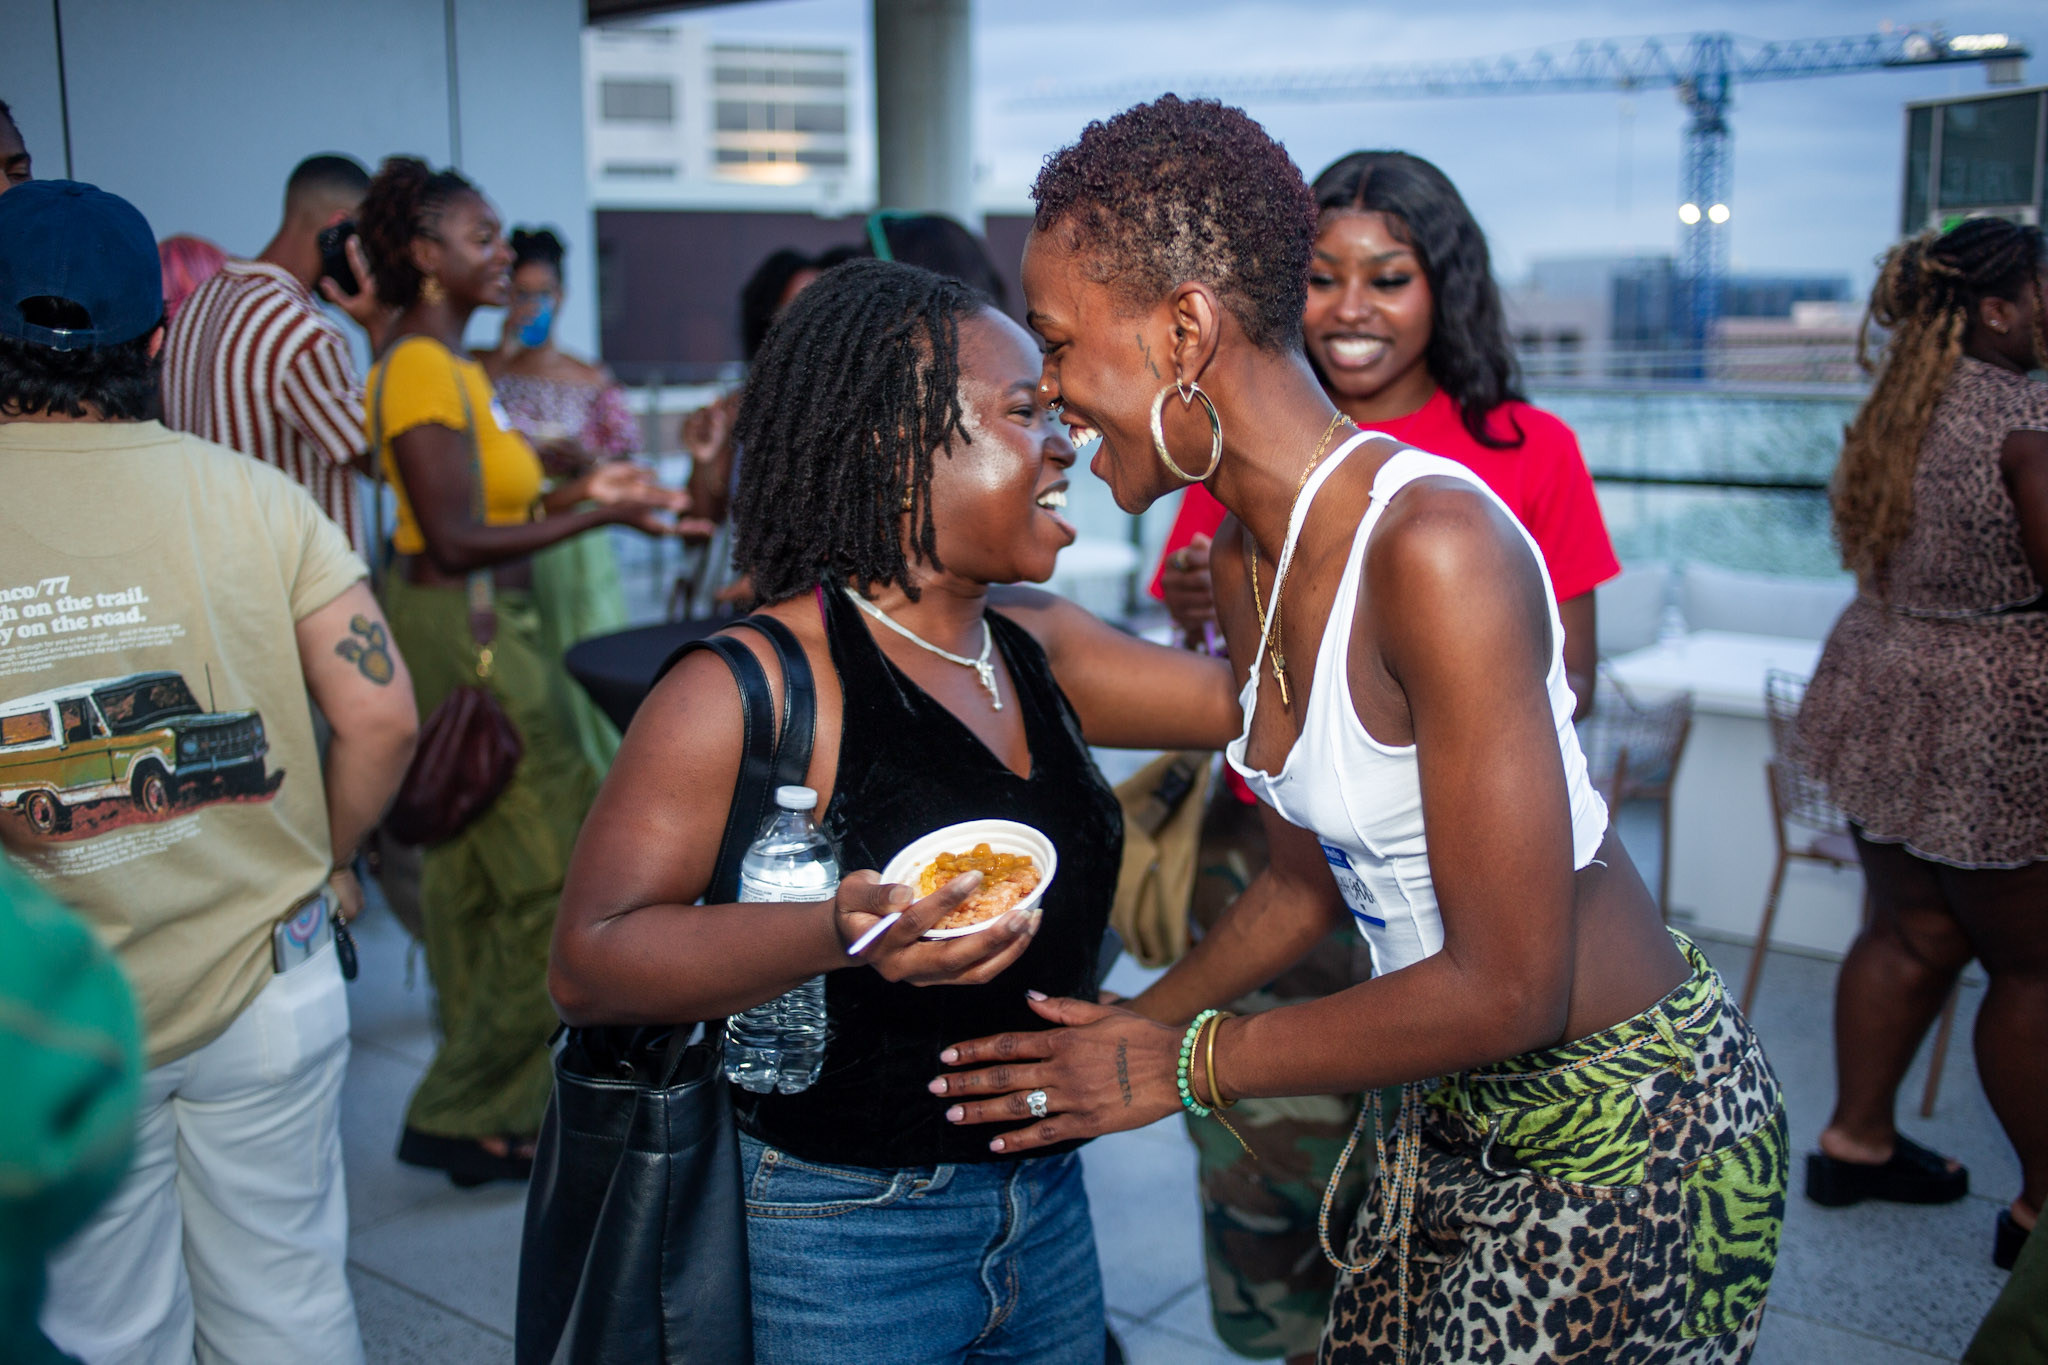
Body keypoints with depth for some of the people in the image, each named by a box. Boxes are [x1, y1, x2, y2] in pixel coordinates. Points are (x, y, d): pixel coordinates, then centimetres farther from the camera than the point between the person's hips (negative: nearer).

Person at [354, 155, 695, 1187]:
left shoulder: (443, 364, 14)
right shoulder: (425, 371, -16)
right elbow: (456, 540, -21)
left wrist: (578, 489, 12)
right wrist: (600, 518, -19)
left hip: (479, 632, 10)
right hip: (469, 638, -10)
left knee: (479, 873, 15)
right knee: (556, 880, -3)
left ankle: (482, 1111, 27)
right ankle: (467, 1118, 9)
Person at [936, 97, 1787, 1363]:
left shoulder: (1437, 546, -29)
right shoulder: (1244, 557, -1)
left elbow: (1506, 991, -27)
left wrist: (1185, 1063, -17)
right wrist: (1124, 1029, 7)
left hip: (1629, 1131, -7)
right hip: (1458, 1113, 8)